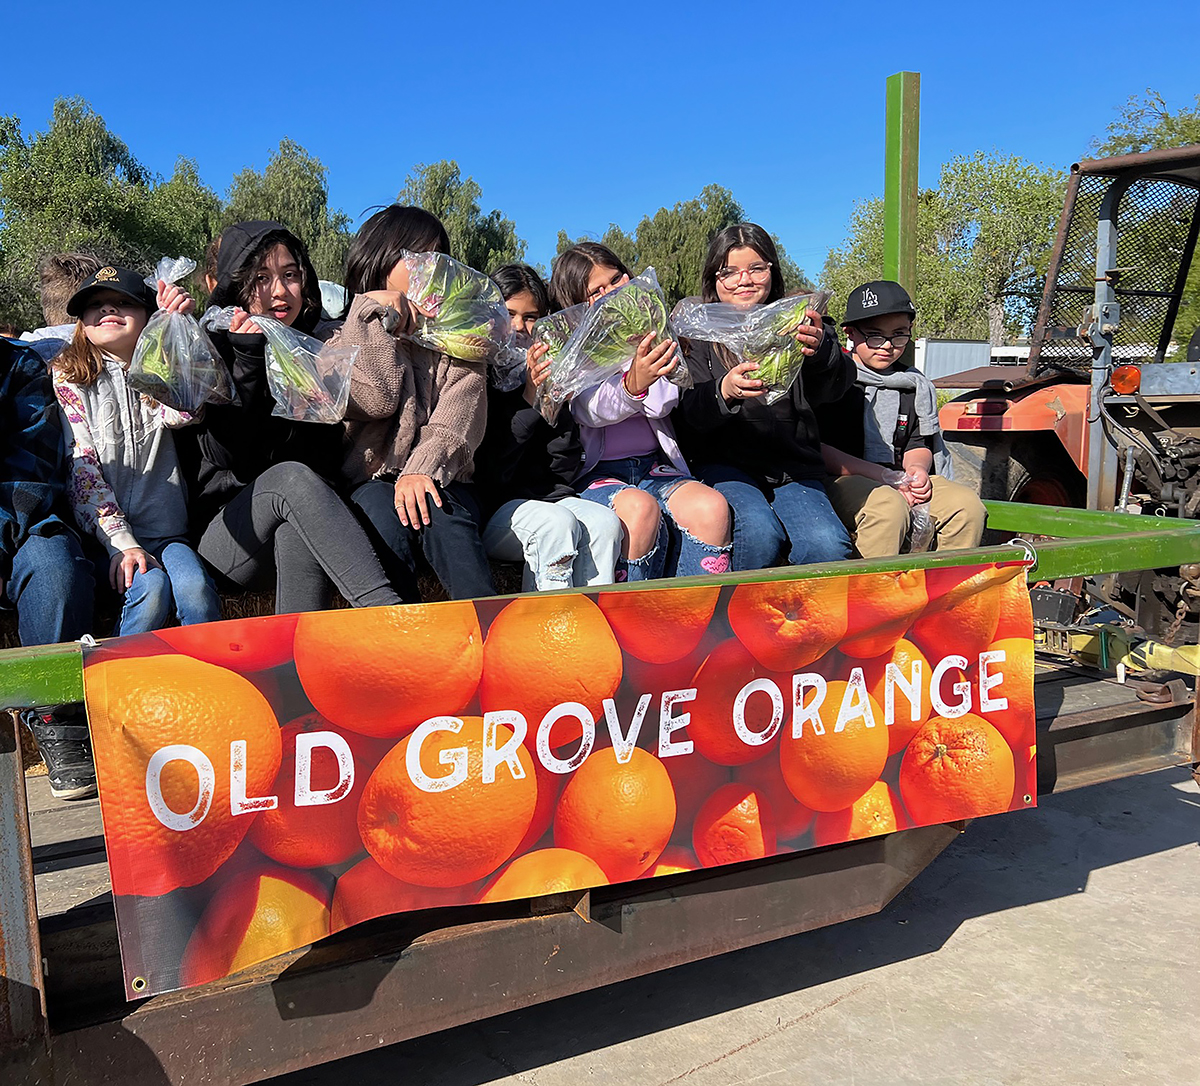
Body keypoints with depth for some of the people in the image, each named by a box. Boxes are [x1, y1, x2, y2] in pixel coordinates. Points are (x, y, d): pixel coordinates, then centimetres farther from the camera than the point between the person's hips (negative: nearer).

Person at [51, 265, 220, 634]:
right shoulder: (68, 376, 6)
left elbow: (180, 413, -13)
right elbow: (80, 465, -4)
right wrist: (121, 543, -15)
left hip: (166, 532, 2)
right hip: (105, 533, -2)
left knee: (196, 589, -28)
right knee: (150, 589, -30)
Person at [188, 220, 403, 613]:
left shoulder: (326, 343, 9)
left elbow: (327, 456, 7)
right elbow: (224, 456, -10)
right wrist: (247, 361, -17)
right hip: (222, 528, -1)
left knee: (296, 531, -35)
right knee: (291, 477, -33)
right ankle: (388, 611, -46)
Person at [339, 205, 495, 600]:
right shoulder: (350, 334, 15)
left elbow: (457, 422, -1)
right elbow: (370, 402, -6)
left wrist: (422, 470, -20)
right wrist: (380, 319, -3)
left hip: (438, 478, 0)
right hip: (372, 481, 0)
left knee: (438, 511, -33)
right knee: (380, 510, -34)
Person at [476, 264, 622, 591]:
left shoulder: (547, 376, 13)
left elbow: (566, 470, 8)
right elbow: (488, 473, -11)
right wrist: (527, 403, -15)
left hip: (548, 496, 5)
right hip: (489, 508, -5)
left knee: (605, 522, -22)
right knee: (557, 521, -31)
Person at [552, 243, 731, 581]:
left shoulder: (648, 336, 15)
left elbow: (661, 404, -4)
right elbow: (593, 412, -19)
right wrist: (633, 384, -39)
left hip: (654, 467, 4)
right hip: (595, 474, -4)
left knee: (711, 507, -26)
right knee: (640, 509, -36)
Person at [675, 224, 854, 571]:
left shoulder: (796, 324, 10)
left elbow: (836, 386, -10)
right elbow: (689, 417, -6)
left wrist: (821, 350, -34)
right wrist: (724, 392, -29)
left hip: (794, 468, 2)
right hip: (725, 465, -1)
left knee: (827, 546, -26)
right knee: (760, 533, -31)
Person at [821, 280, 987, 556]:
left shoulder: (916, 385, 18)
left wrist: (916, 469, -5)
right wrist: (882, 475, -15)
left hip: (899, 480, 6)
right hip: (841, 481, -5)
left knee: (967, 505, -17)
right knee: (889, 505, -36)